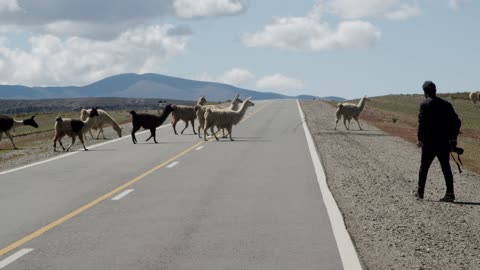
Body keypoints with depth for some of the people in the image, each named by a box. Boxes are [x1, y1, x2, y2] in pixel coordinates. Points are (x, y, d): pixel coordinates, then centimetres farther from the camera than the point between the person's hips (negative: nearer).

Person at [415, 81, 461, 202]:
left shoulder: (425, 104, -6)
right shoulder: (446, 104, 8)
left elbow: (422, 123, -15)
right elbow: (457, 122, 7)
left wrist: (420, 139, -10)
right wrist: (453, 137, 14)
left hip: (429, 142, -4)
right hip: (444, 142, 4)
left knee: (424, 167, 9)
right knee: (446, 167, 7)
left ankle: (420, 192, 14)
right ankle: (450, 193, 0)